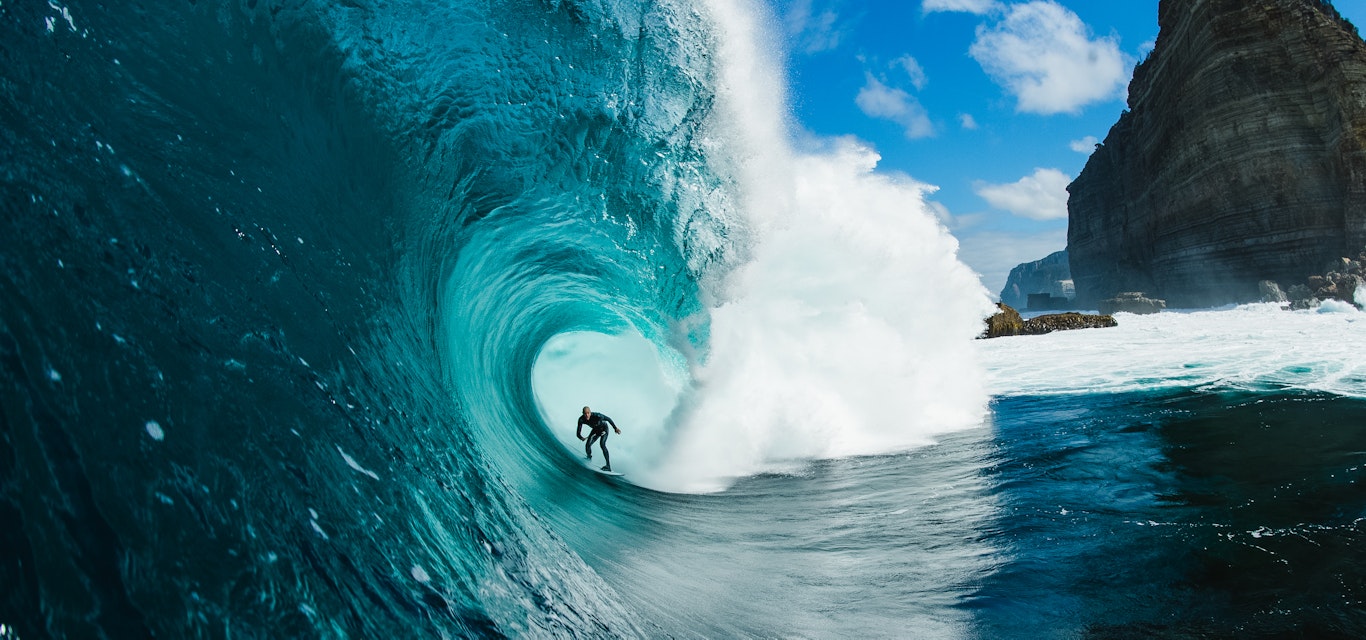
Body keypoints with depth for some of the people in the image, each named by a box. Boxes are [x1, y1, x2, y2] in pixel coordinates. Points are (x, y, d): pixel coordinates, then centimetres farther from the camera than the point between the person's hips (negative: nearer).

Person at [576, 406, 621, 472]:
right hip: (595, 430, 4)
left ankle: (608, 466, -28)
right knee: (588, 445, -11)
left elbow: (608, 419, -22)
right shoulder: (581, 420, -26)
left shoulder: (596, 415, -36)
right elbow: (578, 433, -23)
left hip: (604, 429, -4)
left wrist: (615, 428, -20)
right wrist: (581, 438, -44)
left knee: (602, 444, -26)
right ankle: (589, 459, 22)